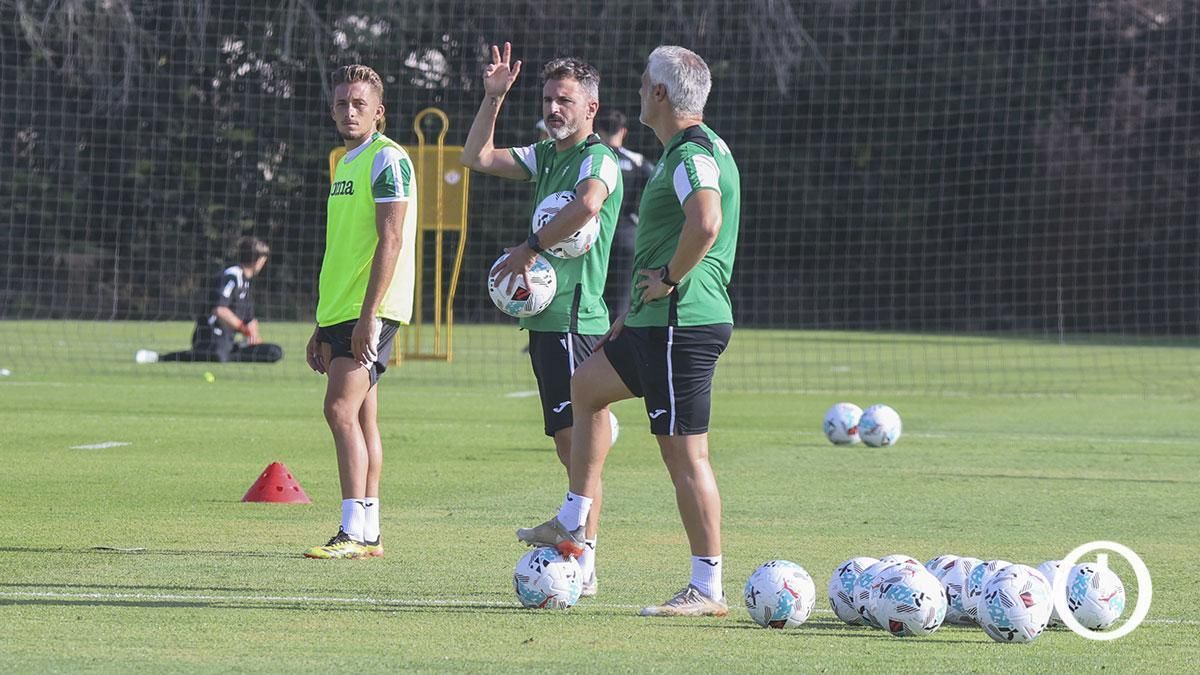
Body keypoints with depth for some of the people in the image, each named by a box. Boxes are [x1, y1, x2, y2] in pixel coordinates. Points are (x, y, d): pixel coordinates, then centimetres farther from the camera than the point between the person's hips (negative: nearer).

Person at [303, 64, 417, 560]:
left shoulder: (387, 159, -9)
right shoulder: (346, 163, 19)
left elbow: (390, 241, -17)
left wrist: (368, 314, -23)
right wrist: (322, 327, 22)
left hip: (370, 311, -9)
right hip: (339, 313, 9)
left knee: (341, 408, -16)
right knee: (361, 418, 9)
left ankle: (354, 533, -17)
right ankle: (368, 534, 11)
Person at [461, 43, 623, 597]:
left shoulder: (597, 160, -10)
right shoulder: (545, 157, 17)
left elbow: (587, 204, -32)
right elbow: (477, 157, 21)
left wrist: (529, 249, -24)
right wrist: (493, 98, 9)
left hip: (575, 317, -9)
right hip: (545, 317, 9)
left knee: (577, 438, -11)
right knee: (567, 443, 11)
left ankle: (585, 565, -13)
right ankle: (575, 536, 15)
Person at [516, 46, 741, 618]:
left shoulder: (692, 154, -17)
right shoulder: (682, 151, 17)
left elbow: (705, 224, -36)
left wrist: (670, 279, -21)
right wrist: (635, 310, 28)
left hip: (683, 324, -11)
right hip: (657, 323, 11)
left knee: (684, 453, -9)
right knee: (587, 387, 27)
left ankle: (707, 590, -7)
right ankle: (572, 527, 32)